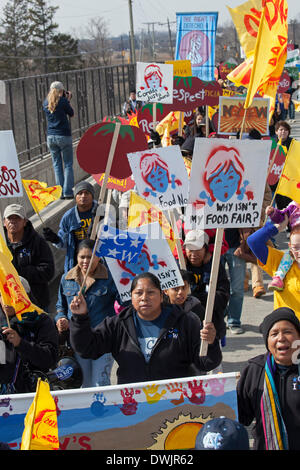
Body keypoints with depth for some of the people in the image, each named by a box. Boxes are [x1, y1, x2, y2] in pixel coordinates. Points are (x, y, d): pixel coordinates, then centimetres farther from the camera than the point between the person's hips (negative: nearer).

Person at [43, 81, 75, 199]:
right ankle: (68, 192, -1)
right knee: (68, 164, 3)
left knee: (57, 165, 10)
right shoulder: (63, 101, -9)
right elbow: (71, 114, 3)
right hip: (63, 136, -4)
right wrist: (67, 100, 9)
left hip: (51, 136, 4)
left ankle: (60, 192, 7)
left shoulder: (46, 103, 6)